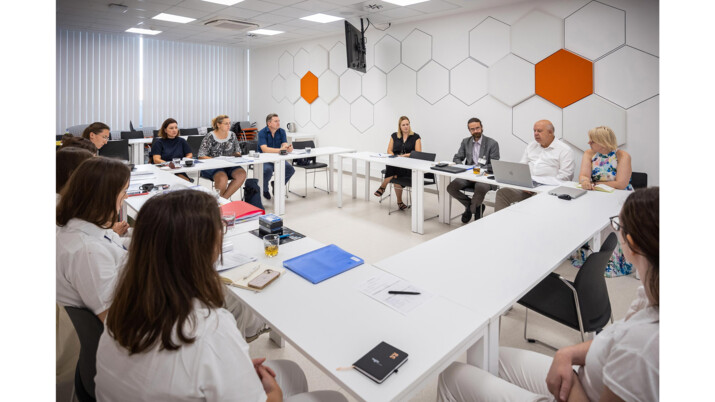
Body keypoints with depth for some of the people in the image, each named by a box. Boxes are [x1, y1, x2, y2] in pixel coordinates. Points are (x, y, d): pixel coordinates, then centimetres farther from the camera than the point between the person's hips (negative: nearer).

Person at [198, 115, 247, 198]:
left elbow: (238, 151, 18)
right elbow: (201, 156, -7)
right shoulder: (210, 137, -5)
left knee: (242, 174, -28)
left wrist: (237, 155, -6)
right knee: (223, 178, -37)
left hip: (229, 165, 5)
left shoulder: (232, 135, 9)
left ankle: (223, 198, -19)